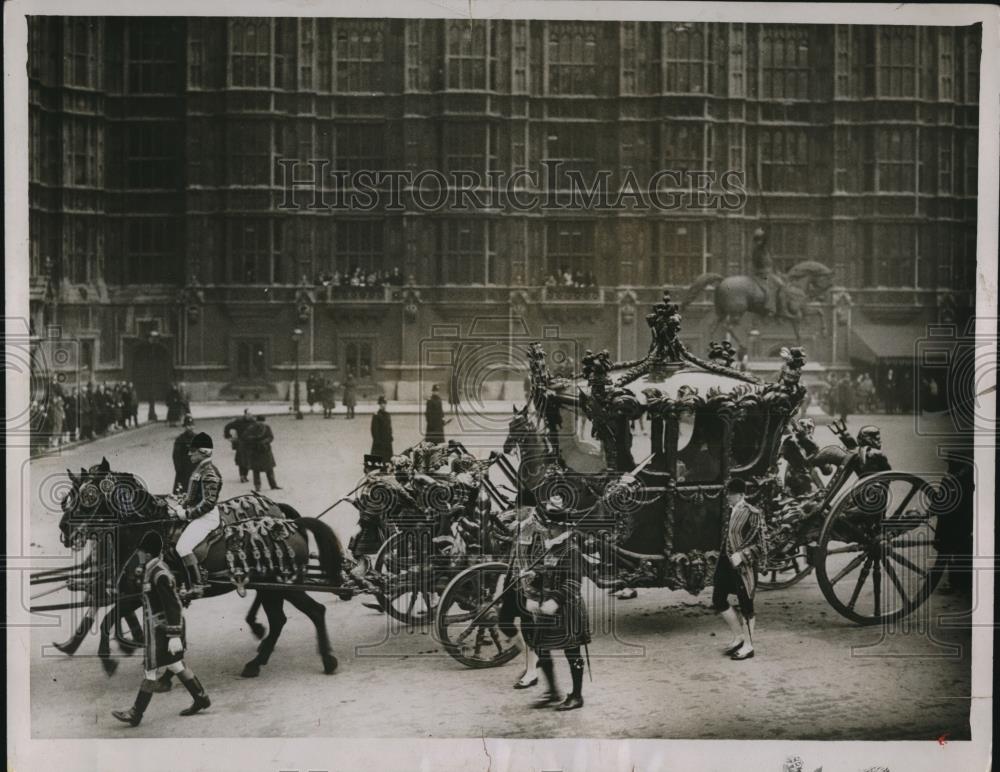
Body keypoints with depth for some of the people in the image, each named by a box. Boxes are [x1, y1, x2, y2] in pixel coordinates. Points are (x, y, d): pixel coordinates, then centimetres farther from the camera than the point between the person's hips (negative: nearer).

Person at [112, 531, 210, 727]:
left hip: (162, 629, -10)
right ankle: (201, 699, 24)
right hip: (159, 628, 10)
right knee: (176, 665, 16)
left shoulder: (160, 574, -21)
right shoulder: (151, 570, 11)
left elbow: (173, 606, -24)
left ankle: (135, 714, 5)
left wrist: (174, 636, -25)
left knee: (151, 670, -2)